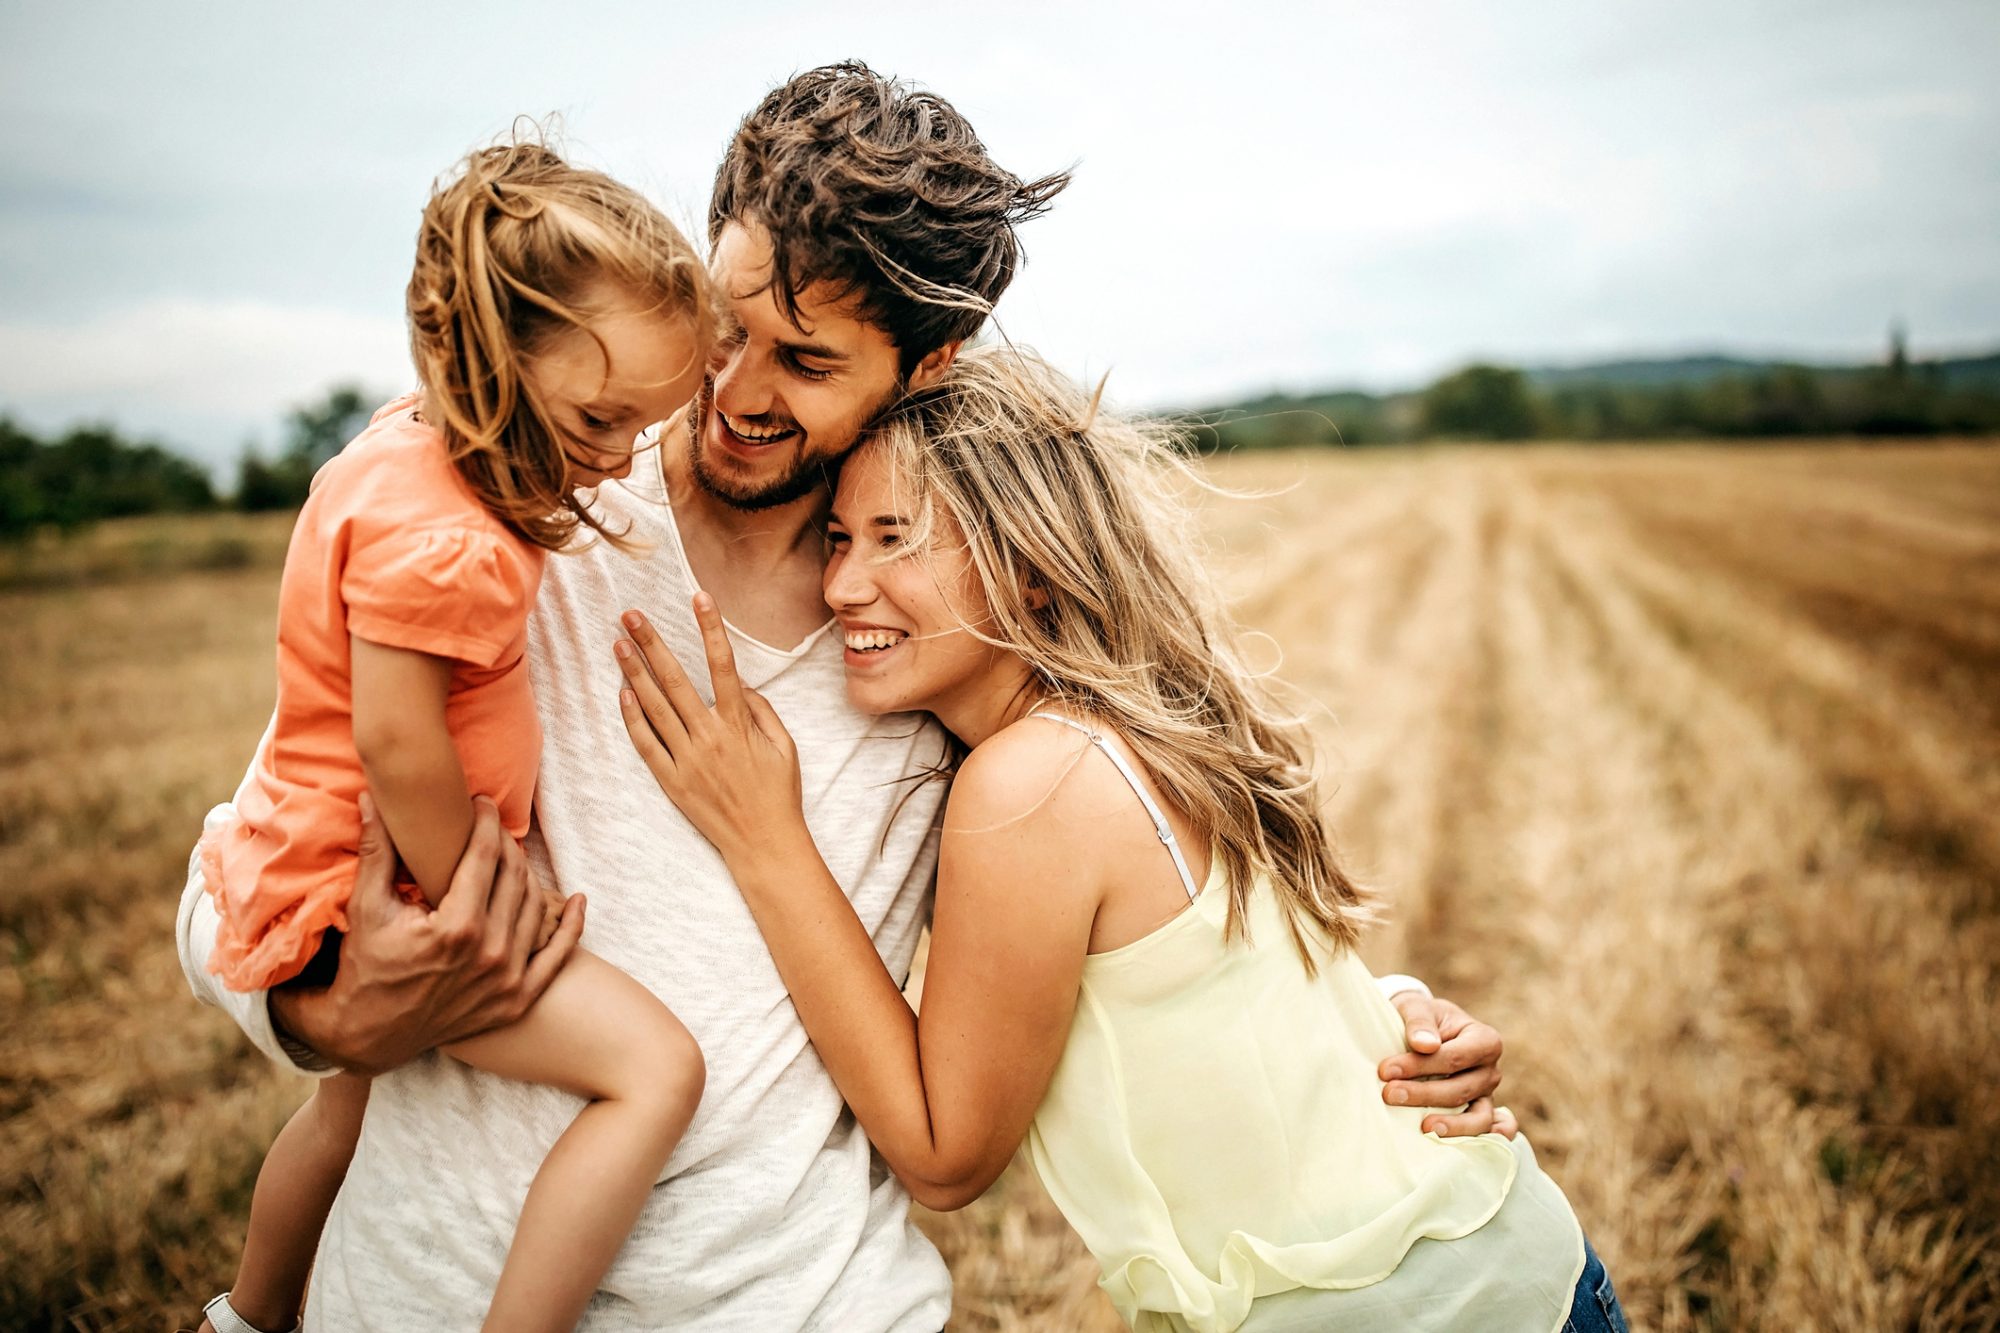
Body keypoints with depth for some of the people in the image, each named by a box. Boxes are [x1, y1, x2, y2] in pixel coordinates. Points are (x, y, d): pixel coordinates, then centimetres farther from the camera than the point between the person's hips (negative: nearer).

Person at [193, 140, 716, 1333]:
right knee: (654, 1065, -22)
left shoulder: (413, 445, 0)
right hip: (363, 901, -11)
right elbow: (395, 744, -29)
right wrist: (470, 903, -16)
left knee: (361, 1090, 36)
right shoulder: (438, 541, -32)